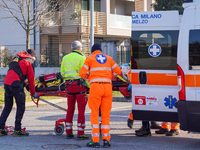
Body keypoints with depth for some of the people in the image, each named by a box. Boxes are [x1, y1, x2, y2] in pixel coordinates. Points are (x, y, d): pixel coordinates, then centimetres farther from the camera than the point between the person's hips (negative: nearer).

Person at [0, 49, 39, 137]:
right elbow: (31, 79, 5)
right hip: (16, 84, -7)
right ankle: (17, 130, 0)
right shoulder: (28, 62, 5)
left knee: (7, 107, 14)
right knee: (21, 107, 1)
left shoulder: (15, 59, 26)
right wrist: (33, 93, 13)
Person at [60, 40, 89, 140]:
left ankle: (68, 132, 15)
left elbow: (62, 73, 14)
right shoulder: (81, 58, -6)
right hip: (79, 85, -6)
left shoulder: (65, 58, 12)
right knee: (81, 109, -1)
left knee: (70, 109, 13)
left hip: (69, 85, 6)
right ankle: (80, 133, -3)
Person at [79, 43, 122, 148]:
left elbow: (82, 73, -1)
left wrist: (88, 76, 20)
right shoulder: (108, 58, 17)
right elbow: (118, 71, 16)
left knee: (94, 114, 1)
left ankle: (95, 141, -4)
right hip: (107, 87, 3)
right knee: (106, 114, 8)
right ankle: (106, 140, 5)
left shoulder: (90, 58, 7)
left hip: (95, 86, -3)